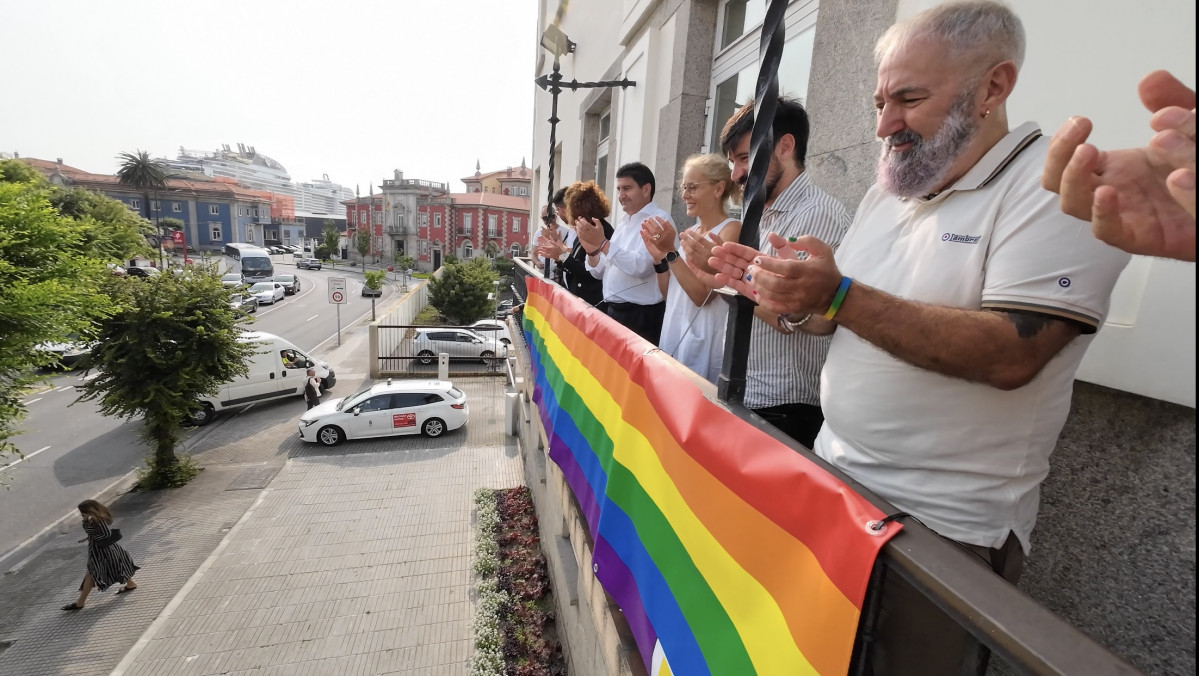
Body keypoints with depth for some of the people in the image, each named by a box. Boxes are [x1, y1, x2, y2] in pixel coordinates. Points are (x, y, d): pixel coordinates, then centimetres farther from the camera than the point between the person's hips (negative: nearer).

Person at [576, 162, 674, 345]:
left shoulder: (659, 220, -10)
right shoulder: (623, 223, 15)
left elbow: (641, 267, -25)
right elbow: (599, 272, 14)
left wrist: (602, 243, -24)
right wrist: (591, 249, -4)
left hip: (641, 316, -8)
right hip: (615, 311, 8)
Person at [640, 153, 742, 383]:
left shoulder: (731, 230, -10)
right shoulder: (689, 233, 11)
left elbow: (702, 295, -18)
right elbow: (669, 294, 13)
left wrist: (671, 252, -20)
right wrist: (658, 256, 0)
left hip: (703, 341, -7)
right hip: (673, 334, 7)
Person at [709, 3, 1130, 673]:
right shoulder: (891, 189, 8)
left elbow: (1010, 355, -26)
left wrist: (840, 296, -30)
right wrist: (780, 289, -7)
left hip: (943, 522, -6)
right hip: (838, 482, 7)